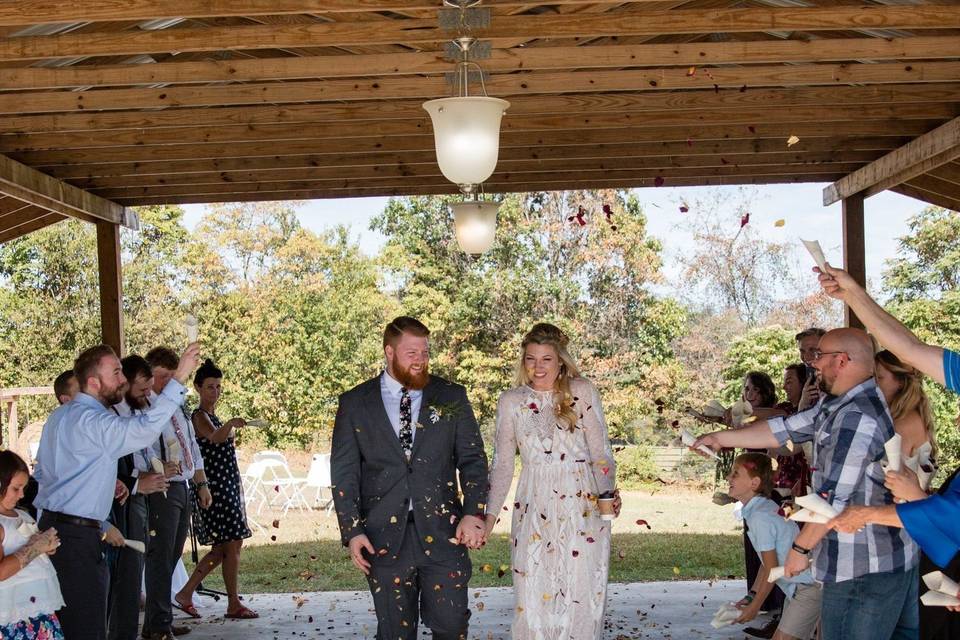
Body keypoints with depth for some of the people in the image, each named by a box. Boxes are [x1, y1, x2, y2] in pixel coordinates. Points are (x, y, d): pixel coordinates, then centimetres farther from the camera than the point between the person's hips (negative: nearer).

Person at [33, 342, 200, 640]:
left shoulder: (59, 415, 16)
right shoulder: (91, 420, -15)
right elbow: (144, 429, -32)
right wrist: (179, 378, -31)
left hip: (51, 525, 10)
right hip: (77, 537, -10)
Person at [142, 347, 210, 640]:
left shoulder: (178, 407, 18)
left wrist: (202, 484, 20)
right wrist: (157, 470, -36)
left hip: (182, 488, 9)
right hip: (160, 491, -9)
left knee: (172, 556, 12)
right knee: (160, 556, -6)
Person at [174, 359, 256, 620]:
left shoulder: (213, 416, 17)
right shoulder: (200, 417, -13)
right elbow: (214, 437, -35)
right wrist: (230, 424, -54)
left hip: (227, 487, 9)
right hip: (215, 488, -9)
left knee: (222, 547, 10)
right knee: (233, 544, -7)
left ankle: (186, 593, 16)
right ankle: (234, 604, 0)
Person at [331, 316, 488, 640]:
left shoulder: (451, 397, 6)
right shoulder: (354, 403, 4)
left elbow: (472, 458, 5)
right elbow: (344, 472, 4)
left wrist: (473, 513, -8)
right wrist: (351, 531, -5)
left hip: (442, 532, 0)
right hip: (383, 537, 0)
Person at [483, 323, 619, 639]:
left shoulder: (583, 392, 2)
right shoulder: (511, 401, 7)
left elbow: (601, 451, 1)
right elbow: (502, 462, 10)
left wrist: (608, 492, -15)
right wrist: (490, 514, 2)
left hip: (583, 505, -1)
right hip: (534, 509, 1)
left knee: (582, 592, 0)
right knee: (533, 594, 0)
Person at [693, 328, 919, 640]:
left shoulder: (856, 418, -23)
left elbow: (833, 499, -22)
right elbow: (784, 429, 15)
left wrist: (801, 547, -12)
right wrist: (721, 438, 15)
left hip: (864, 570, -10)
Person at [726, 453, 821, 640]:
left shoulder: (759, 517, -21)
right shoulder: (764, 507, 7)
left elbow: (771, 569, -16)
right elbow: (767, 562, 12)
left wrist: (754, 607, -6)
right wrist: (751, 595, 13)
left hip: (809, 587, -10)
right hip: (798, 587, 10)